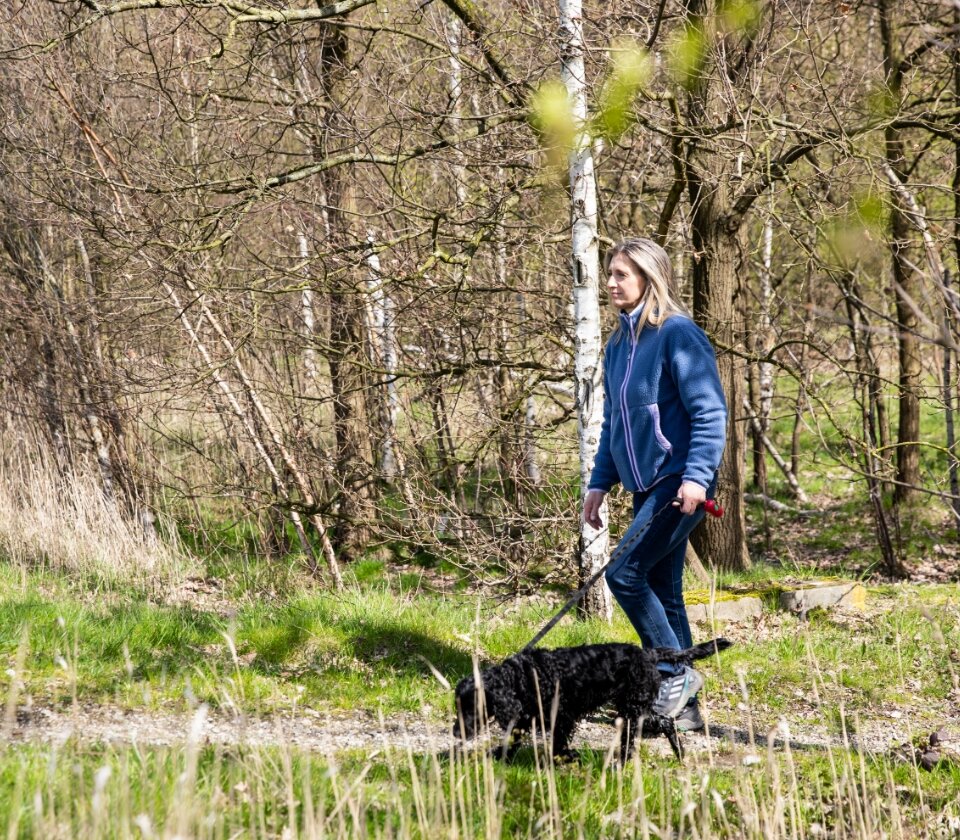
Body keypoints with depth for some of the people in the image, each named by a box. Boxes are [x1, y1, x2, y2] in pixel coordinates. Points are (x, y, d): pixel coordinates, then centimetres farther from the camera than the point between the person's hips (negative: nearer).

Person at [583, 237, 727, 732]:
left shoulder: (677, 335, -11)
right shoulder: (619, 344, 14)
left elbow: (710, 412, -16)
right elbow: (613, 421, 22)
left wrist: (696, 477, -24)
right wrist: (600, 484, 15)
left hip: (680, 484, -9)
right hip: (646, 486, 9)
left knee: (625, 574, -14)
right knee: (661, 593, 8)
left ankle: (676, 674, -2)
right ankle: (683, 709, 12)